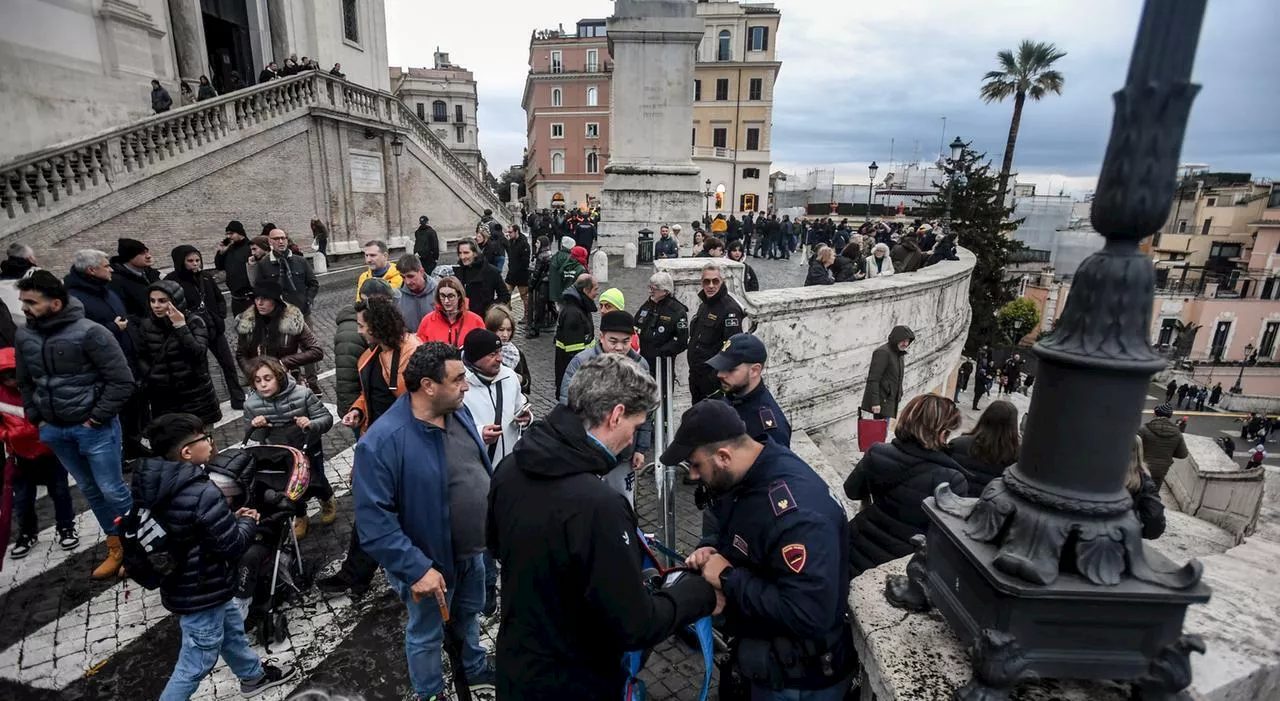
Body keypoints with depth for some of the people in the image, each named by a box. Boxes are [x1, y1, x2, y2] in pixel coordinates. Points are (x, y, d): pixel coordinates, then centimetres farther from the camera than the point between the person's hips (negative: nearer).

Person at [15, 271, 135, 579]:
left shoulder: (89, 333, -17)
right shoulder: (24, 336, 2)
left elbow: (122, 381, -16)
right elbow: (25, 382, 17)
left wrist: (97, 419, -14)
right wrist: (36, 418, 8)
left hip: (94, 427, -6)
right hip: (55, 430, 6)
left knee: (112, 490, 0)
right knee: (89, 490, 16)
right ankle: (116, 548, 30)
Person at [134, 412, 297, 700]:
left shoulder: (154, 484, -5)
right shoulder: (202, 493, -32)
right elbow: (233, 545, -25)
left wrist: (231, 518, 3)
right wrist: (248, 523, -6)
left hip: (181, 583, 10)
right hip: (201, 593, -10)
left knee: (232, 628, 29)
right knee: (195, 666, 11)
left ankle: (254, 676, 49)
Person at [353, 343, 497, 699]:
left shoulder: (459, 412, -7)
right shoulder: (382, 441, -30)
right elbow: (374, 520, -28)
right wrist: (416, 568, -27)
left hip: (472, 549, 7)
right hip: (430, 559, -6)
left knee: (469, 614, 30)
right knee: (426, 633, 21)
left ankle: (475, 670, 57)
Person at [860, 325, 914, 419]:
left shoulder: (899, 355, 17)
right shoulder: (882, 352, -13)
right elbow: (873, 379, -19)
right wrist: (875, 402, -23)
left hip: (890, 402, 9)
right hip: (881, 402, -9)